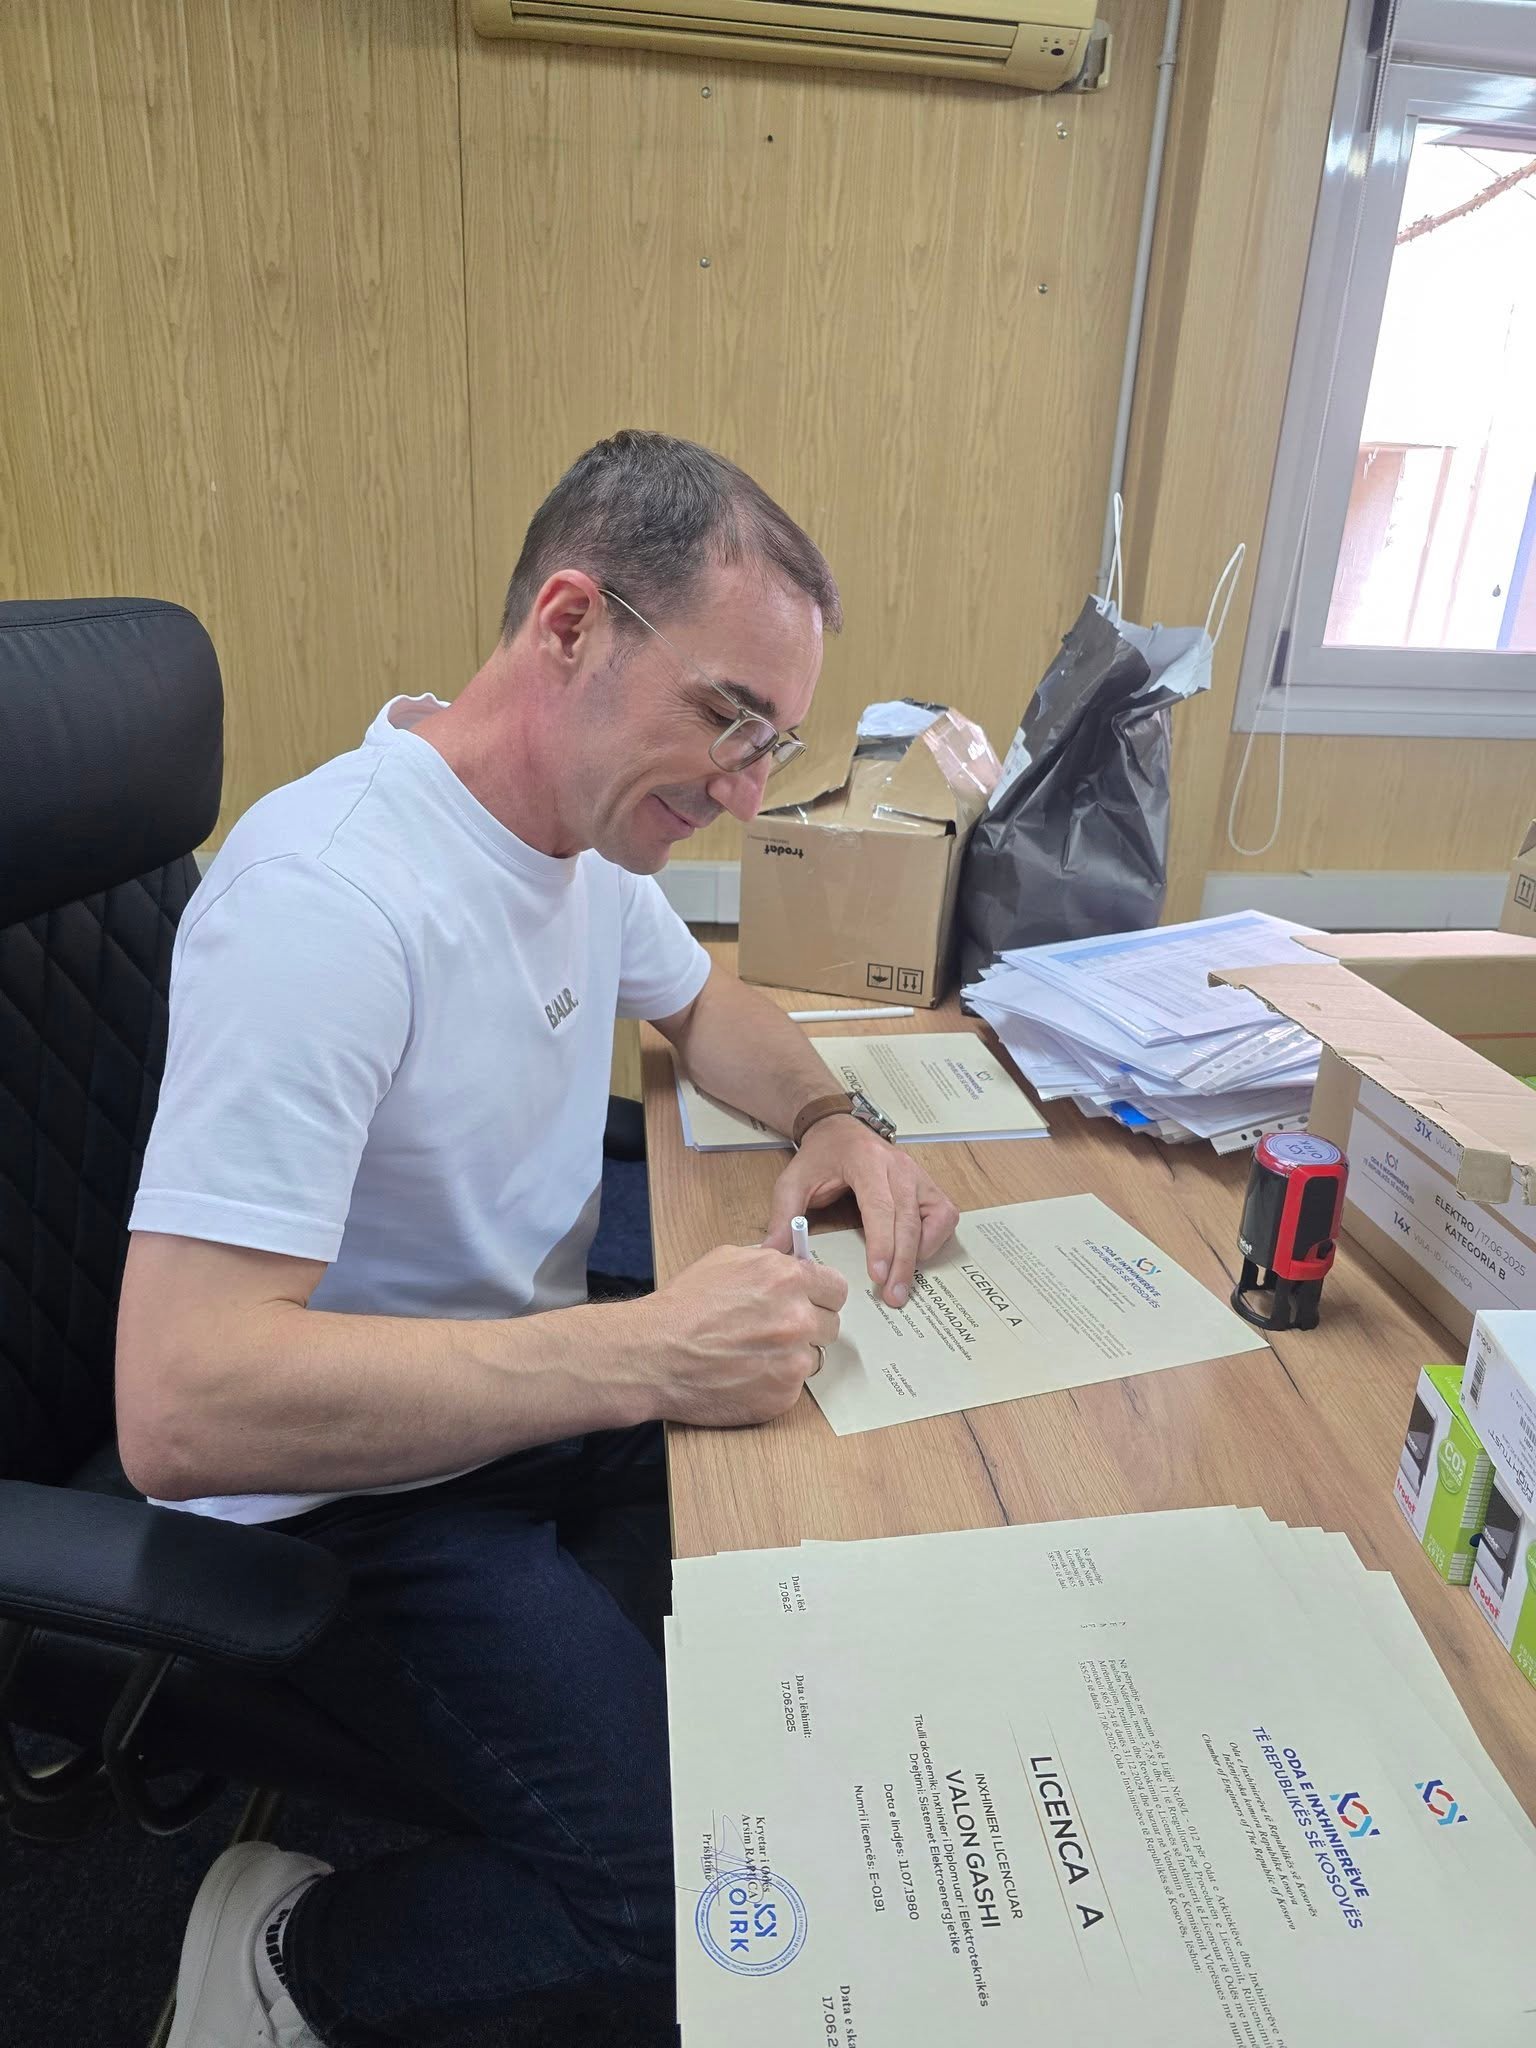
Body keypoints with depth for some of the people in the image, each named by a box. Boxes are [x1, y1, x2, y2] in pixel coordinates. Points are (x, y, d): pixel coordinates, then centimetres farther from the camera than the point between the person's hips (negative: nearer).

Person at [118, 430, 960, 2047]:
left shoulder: (589, 821, -2)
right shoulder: (331, 897, -30)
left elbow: (700, 1002, 17)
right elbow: (179, 1407, -33)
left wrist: (828, 1122, -4)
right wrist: (645, 1352, -34)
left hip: (532, 1399, 8)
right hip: (349, 1493, -8)